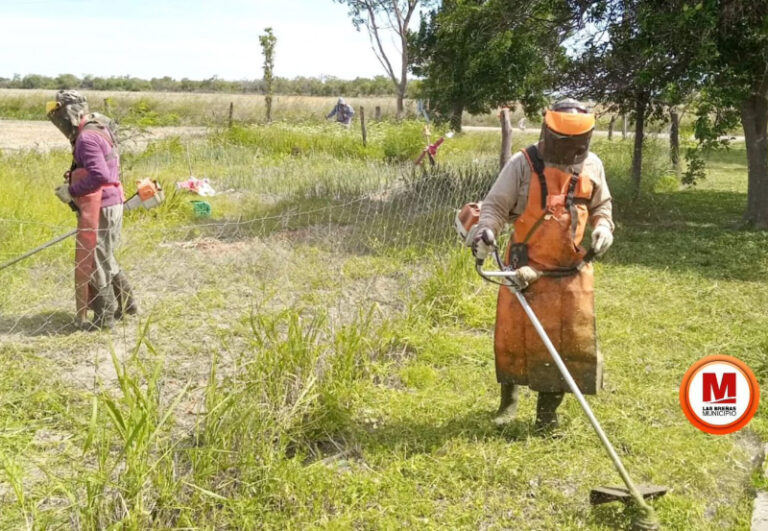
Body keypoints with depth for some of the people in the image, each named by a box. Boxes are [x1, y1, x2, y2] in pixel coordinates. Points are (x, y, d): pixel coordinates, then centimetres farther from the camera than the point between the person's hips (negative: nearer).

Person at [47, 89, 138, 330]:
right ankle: (126, 302, 29)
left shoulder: (86, 138, -17)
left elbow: (99, 175, -25)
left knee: (93, 262, 0)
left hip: (98, 209, -10)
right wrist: (75, 190, 12)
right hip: (111, 204, 10)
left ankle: (104, 317, 8)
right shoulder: (99, 132, 14)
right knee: (104, 258, 21)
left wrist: (71, 191, -15)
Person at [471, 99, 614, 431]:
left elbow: (601, 205, 20)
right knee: (513, 335, 4)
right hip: (526, 267, -3)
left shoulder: (592, 166, 5)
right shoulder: (523, 164, -8)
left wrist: (603, 227, 0)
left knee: (567, 339, 5)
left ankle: (548, 409, 20)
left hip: (571, 271, 3)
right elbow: (495, 204, -8)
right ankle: (509, 399, 27)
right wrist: (485, 230, -27)